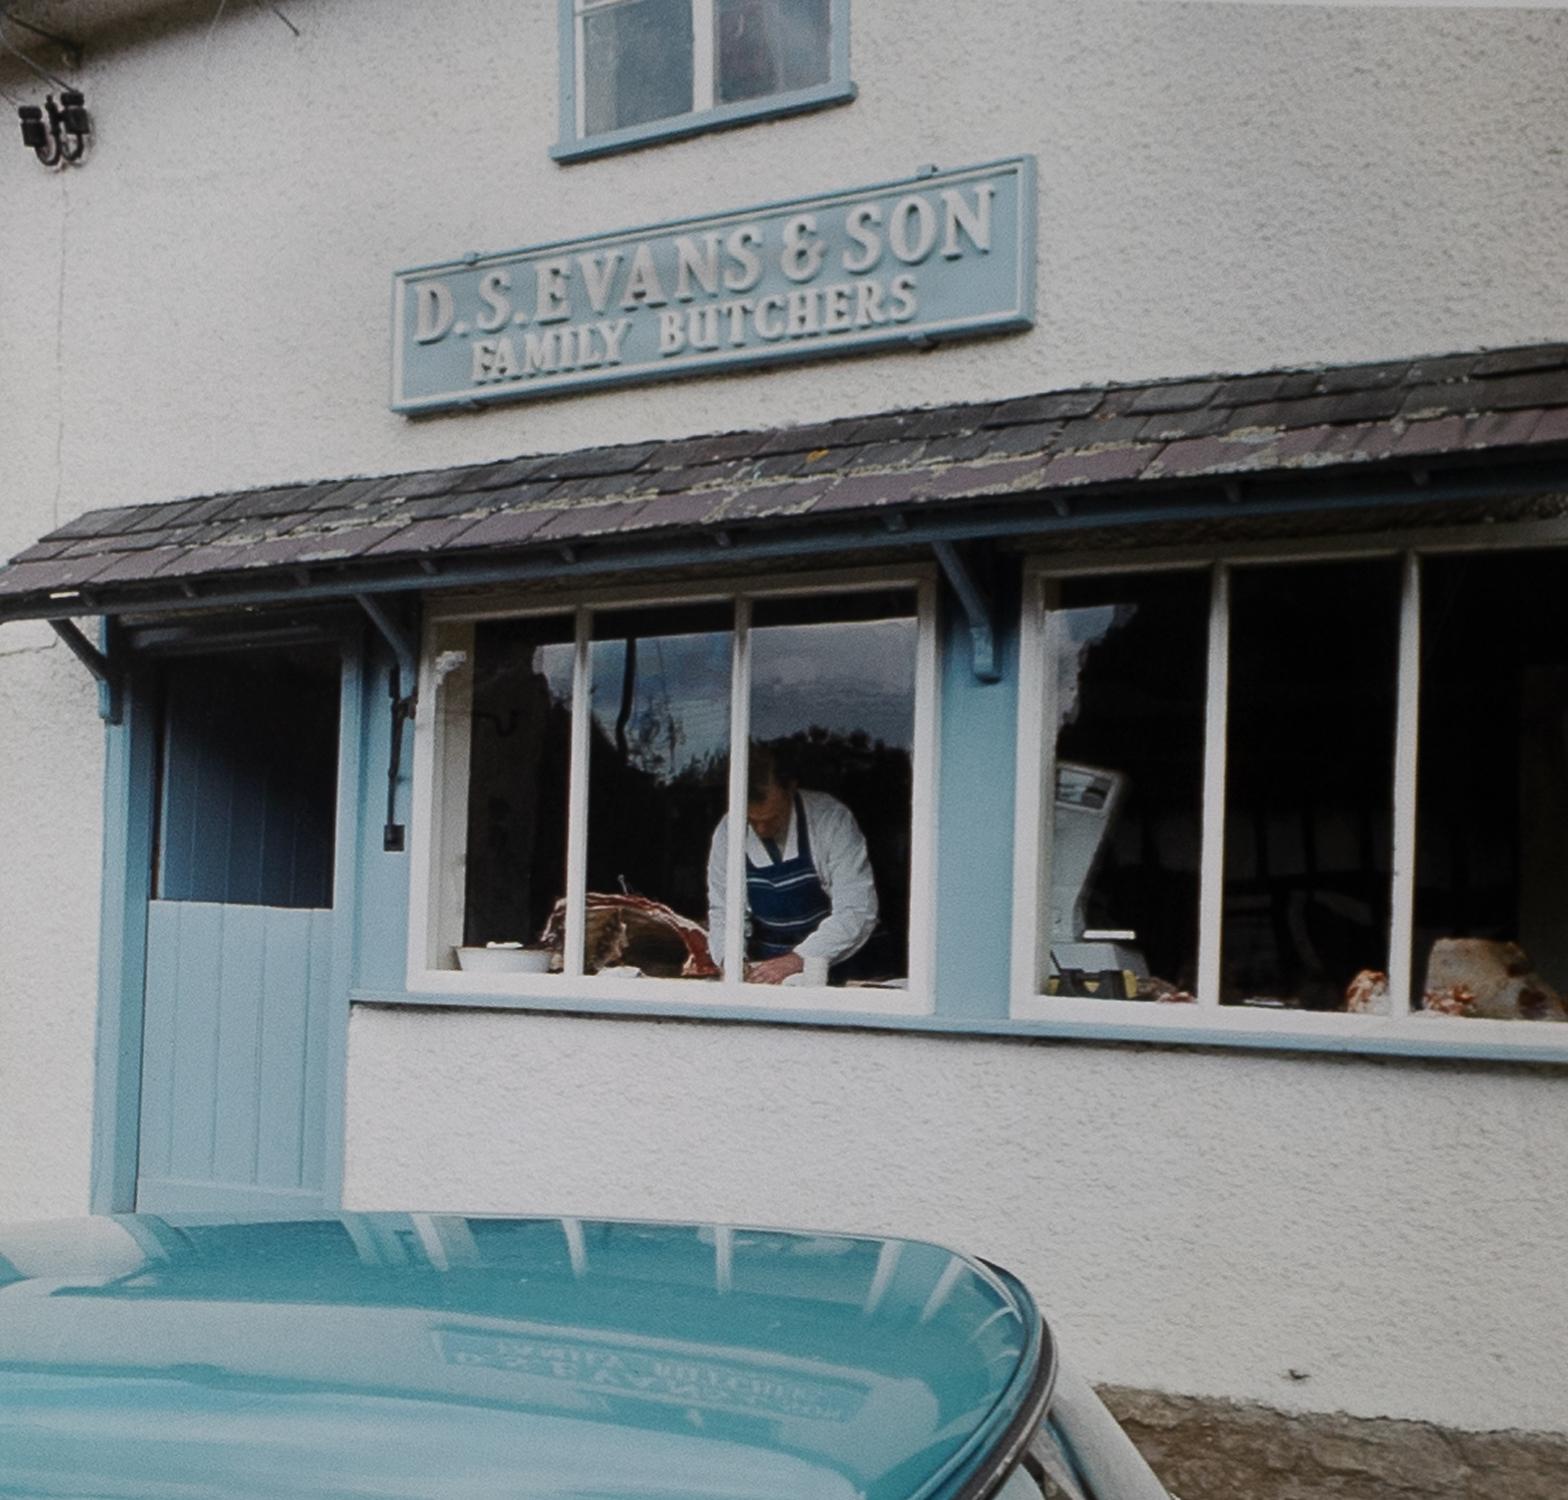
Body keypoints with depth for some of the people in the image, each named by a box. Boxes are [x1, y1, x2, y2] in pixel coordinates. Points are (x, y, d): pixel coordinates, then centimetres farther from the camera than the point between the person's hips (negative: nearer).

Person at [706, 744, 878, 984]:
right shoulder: (728, 832, -4)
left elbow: (858, 911, -18)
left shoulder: (831, 820, -15)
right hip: (764, 971, 2)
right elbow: (723, 911, 5)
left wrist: (800, 959, -28)